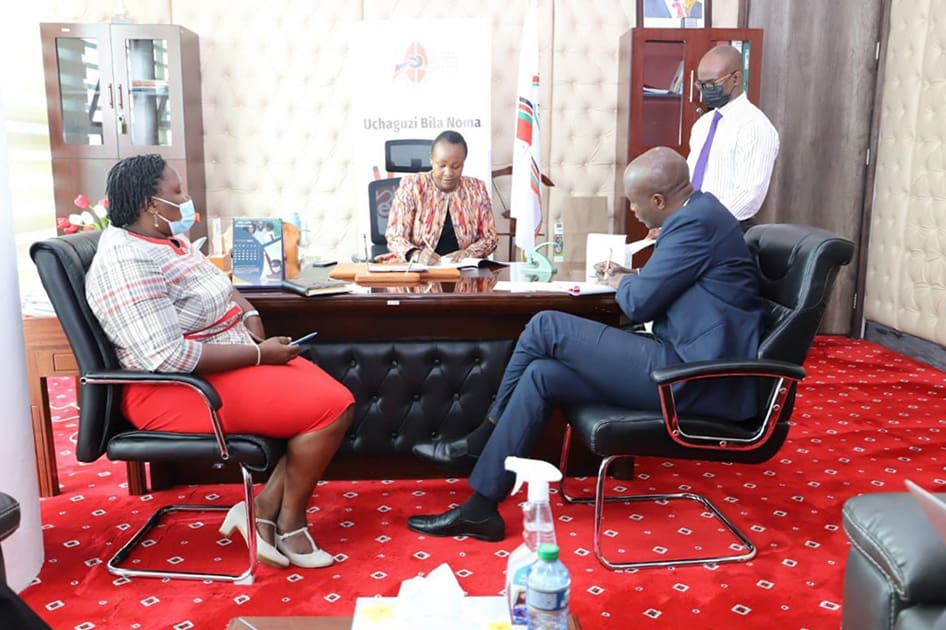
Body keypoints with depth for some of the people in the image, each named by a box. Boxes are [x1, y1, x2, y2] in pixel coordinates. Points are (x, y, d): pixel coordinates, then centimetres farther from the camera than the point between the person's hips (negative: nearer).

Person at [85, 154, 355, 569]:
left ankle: (266, 509, 0)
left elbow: (221, 286, 24)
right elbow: (167, 357, -28)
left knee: (335, 401, -3)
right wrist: (260, 354, -22)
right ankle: (288, 523, 3)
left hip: (234, 361, 10)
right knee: (331, 408, -17)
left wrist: (250, 315, 2)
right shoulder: (127, 262, -20)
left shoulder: (168, 240, 11)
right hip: (184, 388, -10)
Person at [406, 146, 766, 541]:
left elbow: (639, 303, -13)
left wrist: (621, 283, 6)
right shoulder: (699, 211, 16)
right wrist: (631, 277, 13)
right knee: (541, 374, 1)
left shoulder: (696, 221, -15)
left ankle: (482, 441, 5)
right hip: (688, 361, 10)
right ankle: (480, 508, 4)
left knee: (548, 328, -12)